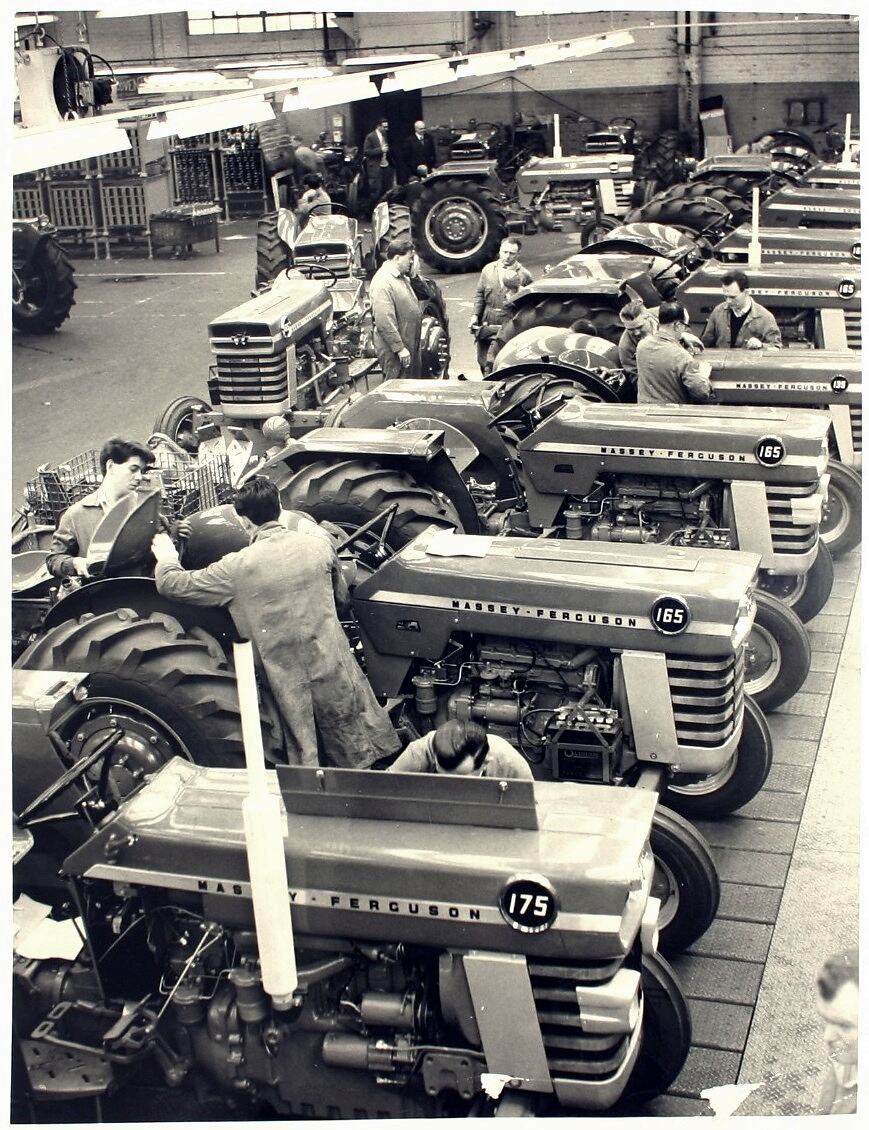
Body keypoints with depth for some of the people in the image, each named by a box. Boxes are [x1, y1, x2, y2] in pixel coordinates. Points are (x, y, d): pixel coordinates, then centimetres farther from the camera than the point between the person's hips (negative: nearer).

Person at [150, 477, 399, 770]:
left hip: (289, 687, -2)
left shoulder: (237, 567, -11)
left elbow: (171, 584, -2)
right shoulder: (320, 547, -3)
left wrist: (165, 556, 19)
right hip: (335, 676, 2)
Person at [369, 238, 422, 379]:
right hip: (393, 351, -10)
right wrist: (400, 348, -24)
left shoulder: (401, 277, 14)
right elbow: (384, 322, -25)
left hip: (409, 345, 10)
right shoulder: (383, 283, -20)